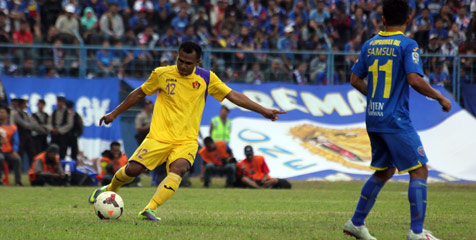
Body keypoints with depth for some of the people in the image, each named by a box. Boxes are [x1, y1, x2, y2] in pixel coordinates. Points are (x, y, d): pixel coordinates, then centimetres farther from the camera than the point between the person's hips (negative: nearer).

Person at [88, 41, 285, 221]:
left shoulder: (206, 78, 2)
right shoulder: (161, 74, 1)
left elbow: (233, 96, 5)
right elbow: (139, 94, 15)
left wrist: (263, 110, 0)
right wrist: (114, 113, 20)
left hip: (186, 140, 0)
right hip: (159, 137, 0)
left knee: (178, 169, -30)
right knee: (132, 169, -13)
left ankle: (149, 210, -35)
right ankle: (110, 189, 20)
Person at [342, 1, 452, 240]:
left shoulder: (370, 45, 9)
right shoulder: (407, 45, -10)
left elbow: (355, 79, 15)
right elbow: (414, 80, -20)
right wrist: (440, 98, -8)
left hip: (373, 119, 7)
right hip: (396, 120, -7)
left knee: (384, 171, 21)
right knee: (419, 171, -2)